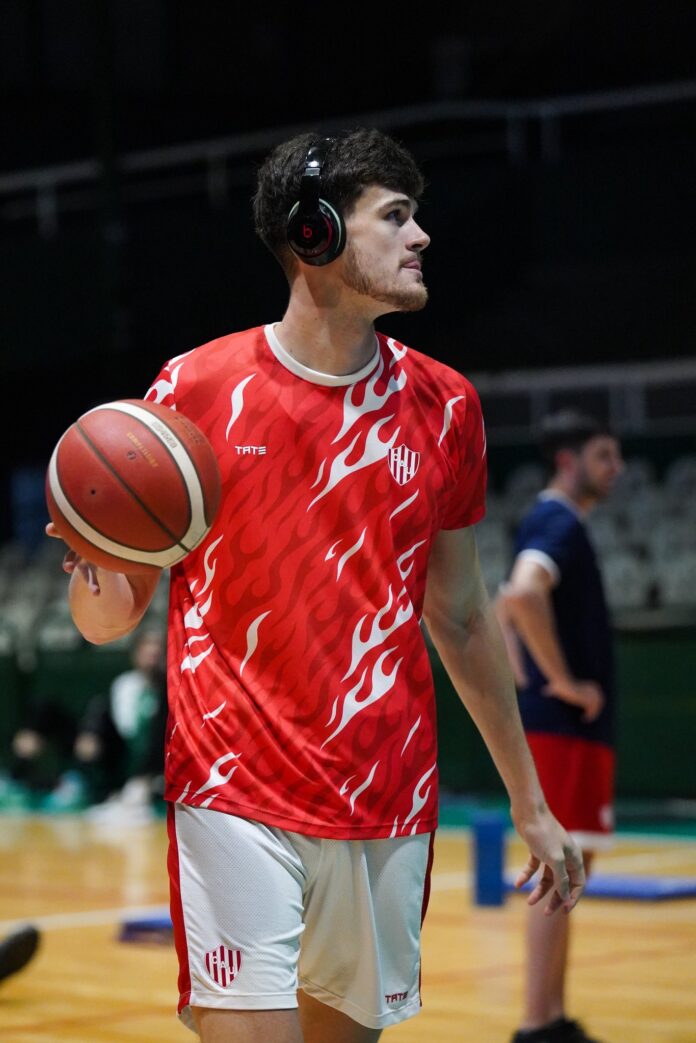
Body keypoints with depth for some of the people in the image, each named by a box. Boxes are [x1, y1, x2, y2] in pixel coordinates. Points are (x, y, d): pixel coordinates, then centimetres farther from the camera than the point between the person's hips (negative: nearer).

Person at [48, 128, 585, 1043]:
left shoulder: (445, 407, 7)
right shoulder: (196, 389, -4)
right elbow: (108, 622, 1)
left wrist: (529, 804, 17)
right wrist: (94, 569, -23)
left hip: (390, 808, 4)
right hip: (236, 795, -3)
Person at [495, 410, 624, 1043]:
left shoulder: (553, 524, 17)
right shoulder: (560, 524, -14)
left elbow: (507, 607, 30)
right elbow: (524, 596, -33)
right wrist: (565, 682, -24)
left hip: (561, 723, 10)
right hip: (569, 727, -10)